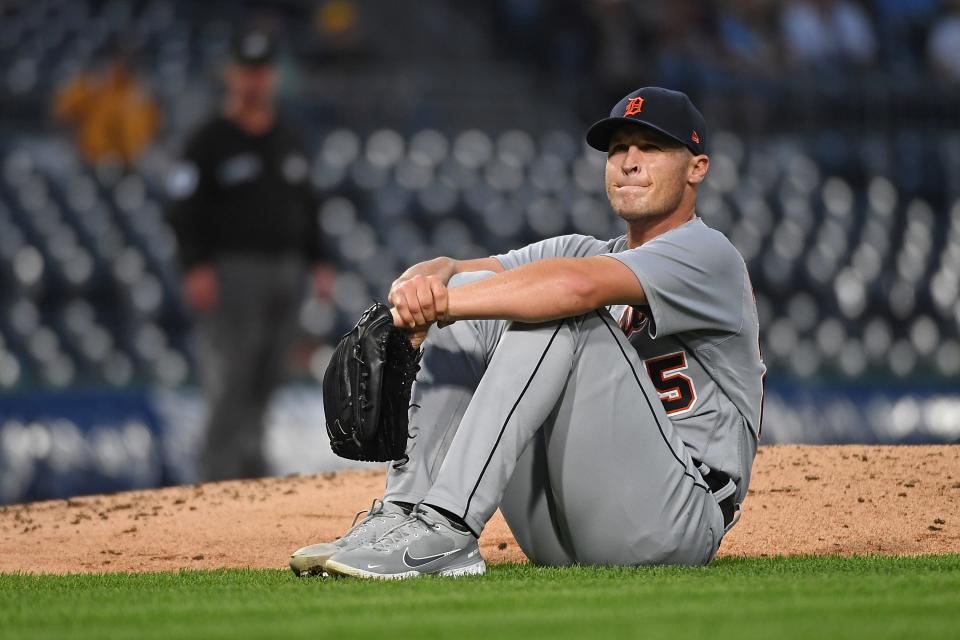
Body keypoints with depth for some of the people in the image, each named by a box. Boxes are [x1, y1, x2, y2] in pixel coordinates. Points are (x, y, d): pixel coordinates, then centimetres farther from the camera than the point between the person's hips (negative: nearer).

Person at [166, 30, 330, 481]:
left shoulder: (289, 141, 16)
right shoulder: (209, 142, -4)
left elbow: (305, 206, 22)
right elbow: (184, 212, -8)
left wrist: (317, 262, 13)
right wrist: (196, 268, -20)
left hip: (286, 274, 6)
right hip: (232, 271, -6)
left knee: (265, 380, 8)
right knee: (233, 381, -13)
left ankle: (250, 475, 15)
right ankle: (223, 476, -14)